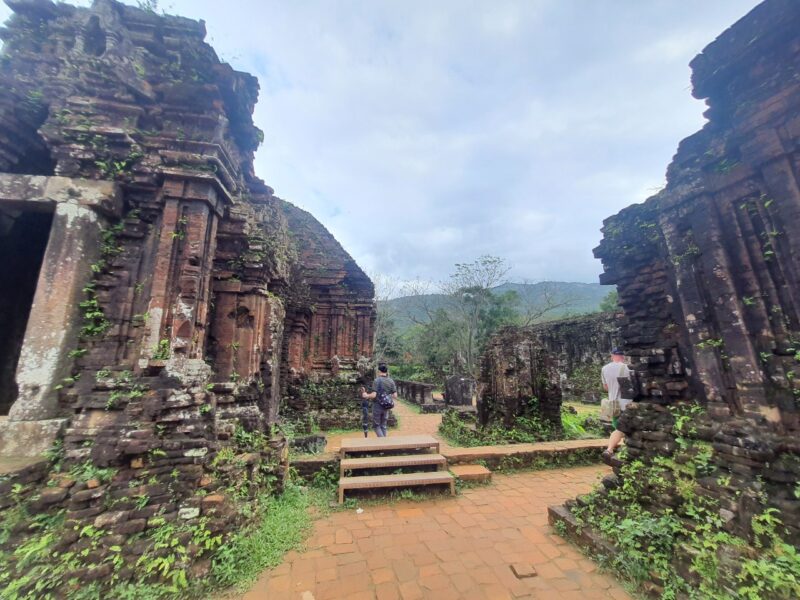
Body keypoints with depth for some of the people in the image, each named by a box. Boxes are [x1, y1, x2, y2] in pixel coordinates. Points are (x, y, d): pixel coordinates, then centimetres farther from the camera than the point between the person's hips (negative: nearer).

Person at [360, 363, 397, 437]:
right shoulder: (391, 381, 0)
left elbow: (374, 395, -20)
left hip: (377, 406, -4)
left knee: (376, 425, 10)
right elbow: (395, 396, -2)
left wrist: (366, 395, -2)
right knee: (383, 426, 16)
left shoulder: (377, 380, -14)